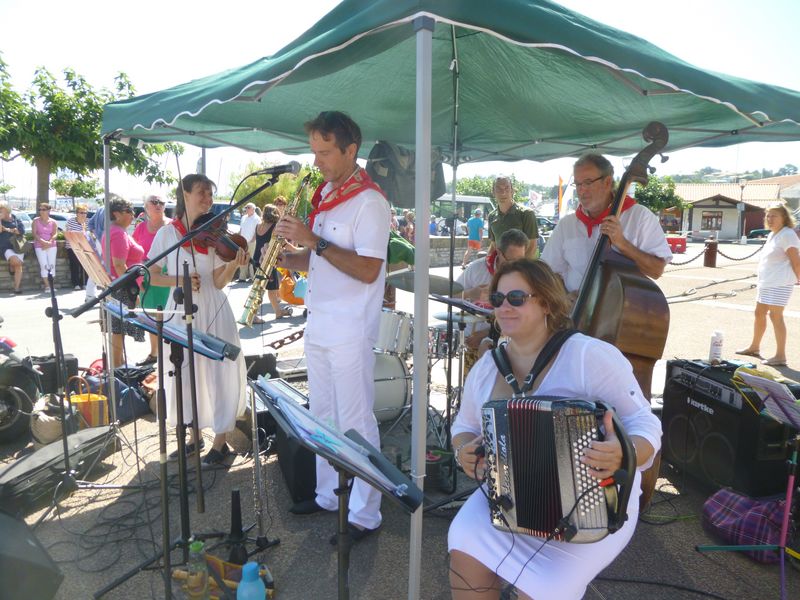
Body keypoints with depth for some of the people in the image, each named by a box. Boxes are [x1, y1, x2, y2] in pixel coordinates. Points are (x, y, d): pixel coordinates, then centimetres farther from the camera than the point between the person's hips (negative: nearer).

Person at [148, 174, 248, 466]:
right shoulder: (167, 233, 0)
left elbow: (219, 282, -6)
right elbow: (152, 276, 0)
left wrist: (233, 264, -25)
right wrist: (179, 280, -17)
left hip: (213, 311, -1)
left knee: (218, 373, -1)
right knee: (184, 373, 9)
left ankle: (220, 441, 14)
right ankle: (193, 436, 28)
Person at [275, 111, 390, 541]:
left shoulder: (368, 201, -13)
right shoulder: (324, 196, 14)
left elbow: (368, 270, -22)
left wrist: (314, 241, -24)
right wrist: (288, 258, 0)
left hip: (350, 331, -8)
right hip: (318, 325, 9)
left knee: (355, 423, 0)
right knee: (323, 416, 17)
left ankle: (365, 514, 14)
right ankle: (328, 494, 33)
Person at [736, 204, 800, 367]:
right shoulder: (772, 235, 16)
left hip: (780, 283, -10)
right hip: (765, 282, 10)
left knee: (775, 316, -8)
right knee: (759, 313, 17)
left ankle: (780, 356, -2)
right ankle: (754, 347, 31)